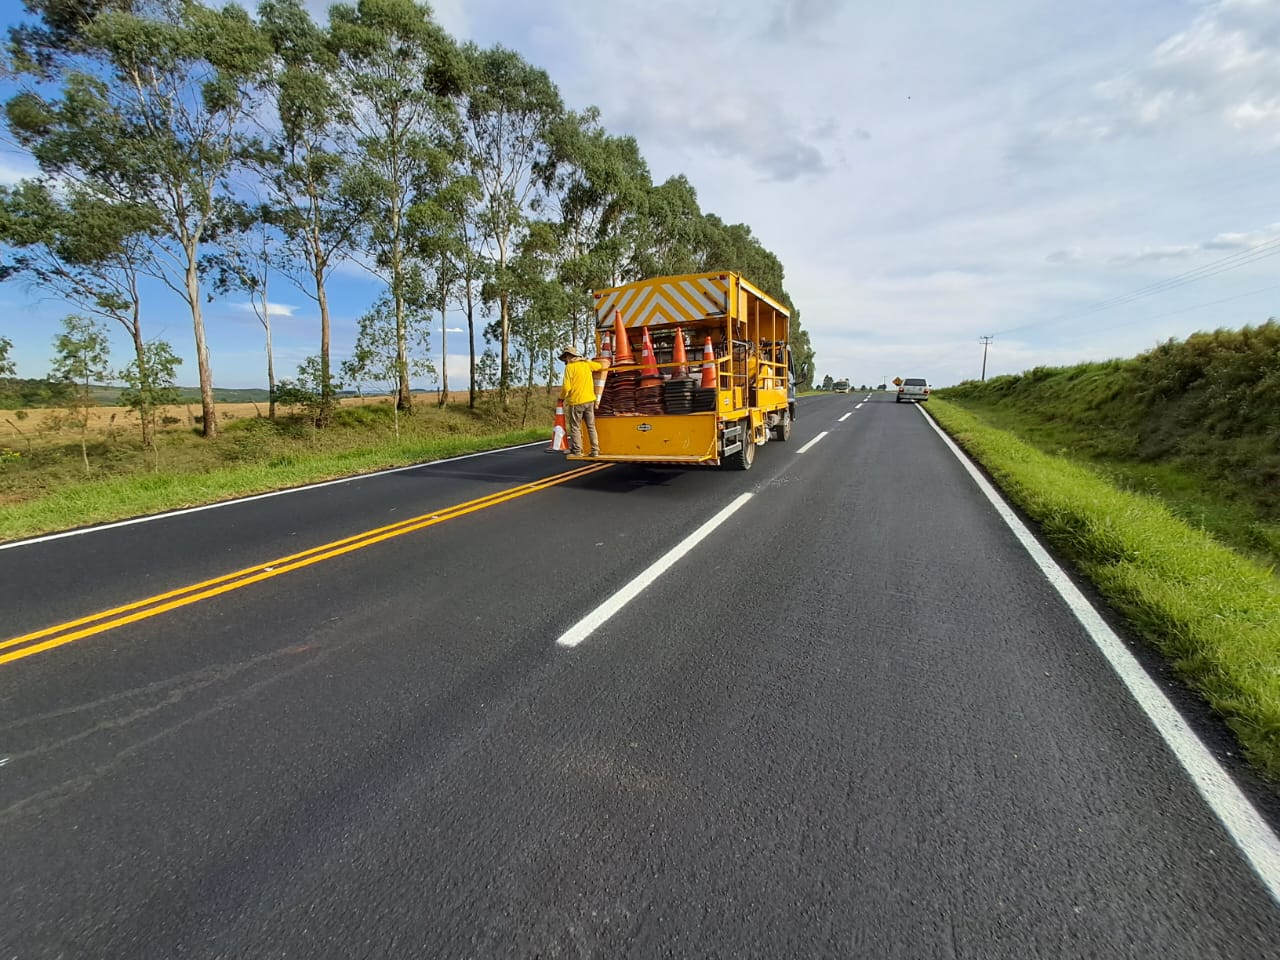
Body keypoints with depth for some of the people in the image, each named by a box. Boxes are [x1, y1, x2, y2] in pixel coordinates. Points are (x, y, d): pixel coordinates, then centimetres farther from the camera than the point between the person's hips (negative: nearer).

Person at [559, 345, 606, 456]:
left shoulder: (569, 367, -10)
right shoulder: (586, 363, 8)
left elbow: (567, 387, -15)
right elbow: (599, 366, 28)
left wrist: (563, 397, 3)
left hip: (576, 401, -6)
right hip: (590, 400, 6)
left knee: (575, 427, 4)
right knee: (591, 426, 10)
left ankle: (577, 451, 4)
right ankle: (595, 450, 9)